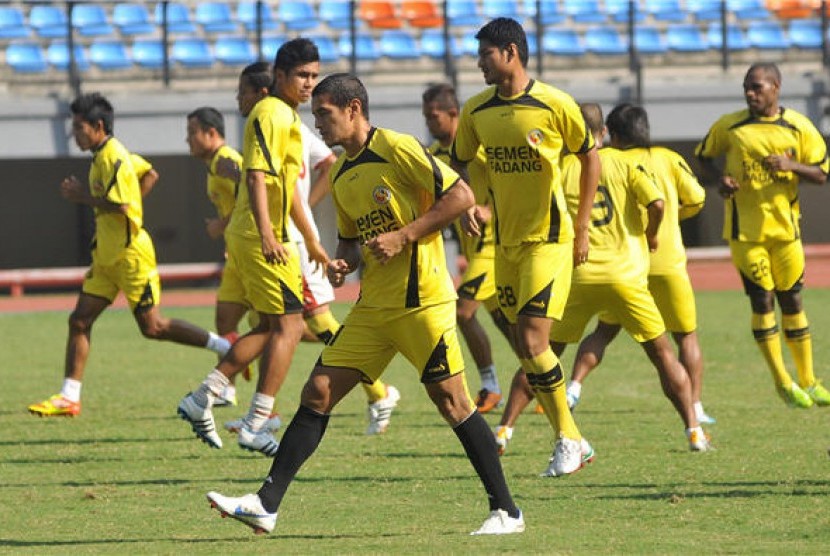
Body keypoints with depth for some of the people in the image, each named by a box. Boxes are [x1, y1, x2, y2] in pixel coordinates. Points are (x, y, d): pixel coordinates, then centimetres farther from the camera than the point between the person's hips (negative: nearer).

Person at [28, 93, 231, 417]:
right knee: (79, 320, 4)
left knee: (152, 326, -7)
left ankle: (227, 348, 2)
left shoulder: (114, 157, -17)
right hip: (108, 256, 10)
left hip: (130, 254, -10)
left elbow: (120, 205, -26)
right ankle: (69, 397, 5)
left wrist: (82, 197, -14)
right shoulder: (101, 157, 12)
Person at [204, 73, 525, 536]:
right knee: (318, 393, 0)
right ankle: (266, 505, -1)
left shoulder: (397, 149, -10)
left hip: (422, 301, -8)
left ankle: (506, 511, 4)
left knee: (452, 402, -6)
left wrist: (403, 237, -18)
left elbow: (461, 196, -14)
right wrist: (344, 264, 4)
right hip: (373, 306, 8)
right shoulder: (341, 175, 15)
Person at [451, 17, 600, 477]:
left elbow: (589, 158, 0)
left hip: (549, 238, -6)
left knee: (533, 343, -15)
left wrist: (581, 230, -1)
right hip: (505, 241, 6)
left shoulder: (555, 105, -11)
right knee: (523, 348, 6)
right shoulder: (475, 111, 2)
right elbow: (458, 165, 16)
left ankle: (568, 439, 0)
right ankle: (568, 439, 18)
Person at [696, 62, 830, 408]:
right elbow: (704, 155, 13)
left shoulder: (799, 128, 0)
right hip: (744, 229, -1)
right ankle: (782, 381, 6)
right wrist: (720, 179, -8)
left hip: (785, 226, 1)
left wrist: (790, 165, -18)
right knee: (762, 301, -5)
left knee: (792, 301, 8)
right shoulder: (729, 126, -1)